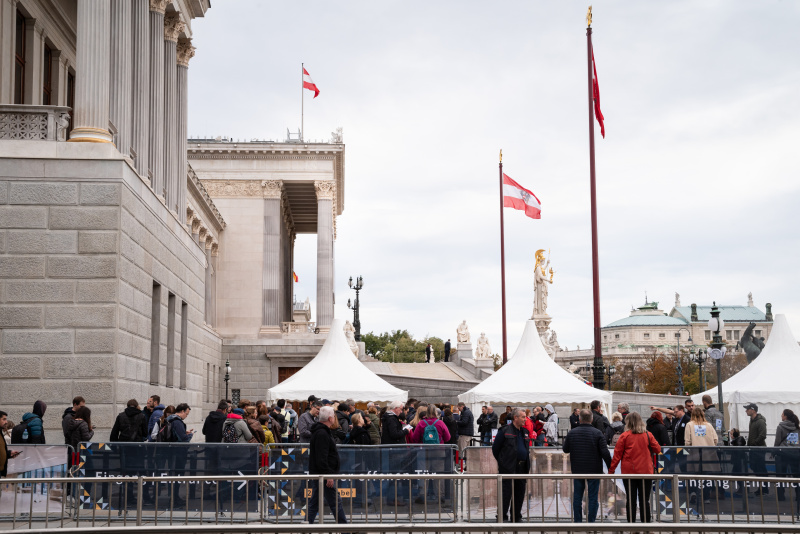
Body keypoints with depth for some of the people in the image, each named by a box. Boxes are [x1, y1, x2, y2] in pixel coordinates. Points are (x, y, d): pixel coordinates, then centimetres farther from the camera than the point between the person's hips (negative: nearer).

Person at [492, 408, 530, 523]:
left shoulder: (525, 431, 14)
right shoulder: (505, 430, -7)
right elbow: (495, 448, -2)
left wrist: (527, 464, 15)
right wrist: (501, 461, 1)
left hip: (522, 467, 7)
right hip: (508, 468, -7)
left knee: (520, 492, 9)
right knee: (506, 492, -6)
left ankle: (517, 517, 19)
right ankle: (502, 517, 1)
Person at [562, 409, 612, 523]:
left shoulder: (571, 433, -3)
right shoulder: (597, 433, -9)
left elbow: (565, 449, 8)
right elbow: (605, 453, -11)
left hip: (577, 470, 2)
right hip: (594, 470, -2)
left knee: (577, 497, 11)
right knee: (593, 498, 4)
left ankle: (577, 522, 14)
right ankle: (591, 522, 4)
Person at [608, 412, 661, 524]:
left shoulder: (625, 436, -5)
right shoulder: (648, 435, -1)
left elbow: (617, 454, -3)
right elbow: (657, 449, 6)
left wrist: (611, 469, 3)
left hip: (629, 472, -1)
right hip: (645, 472, 1)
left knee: (631, 500, 4)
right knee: (644, 500, 6)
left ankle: (631, 523, 4)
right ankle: (646, 523, 7)